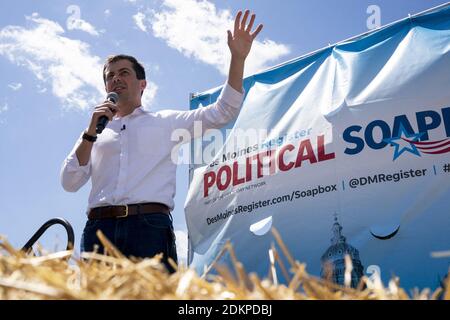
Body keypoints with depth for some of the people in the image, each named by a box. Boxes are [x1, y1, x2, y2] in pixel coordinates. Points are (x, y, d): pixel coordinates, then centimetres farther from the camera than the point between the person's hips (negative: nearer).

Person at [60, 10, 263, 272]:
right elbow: (70, 182, 12)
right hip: (99, 228, 2)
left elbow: (223, 112, 12)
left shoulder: (166, 122, 20)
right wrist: (91, 132, 2)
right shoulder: (95, 134, 23)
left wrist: (238, 57, 4)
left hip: (150, 224, -1)